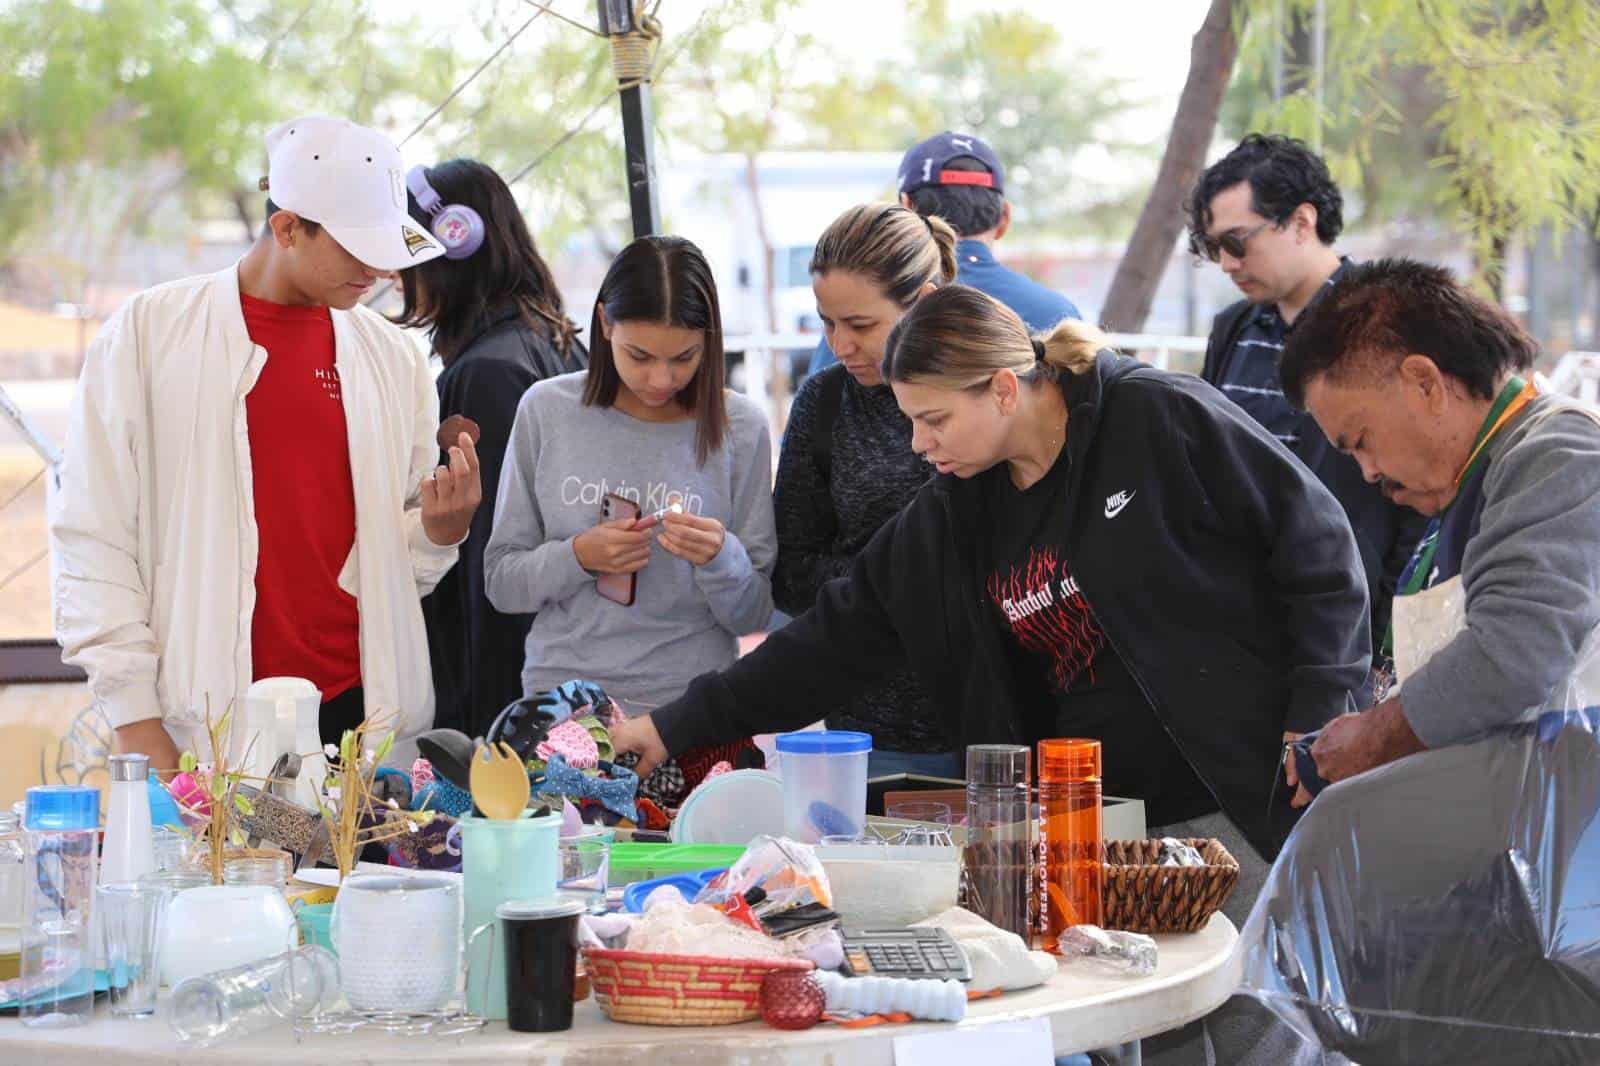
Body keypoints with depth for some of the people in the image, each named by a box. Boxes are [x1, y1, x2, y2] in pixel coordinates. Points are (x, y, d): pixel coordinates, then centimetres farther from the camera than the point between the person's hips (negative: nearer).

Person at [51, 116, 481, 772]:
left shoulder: (392, 356, 11)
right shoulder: (147, 334, 0)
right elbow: (92, 539, -1)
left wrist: (440, 527, -5)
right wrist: (135, 720, -5)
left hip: (363, 709, 3)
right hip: (202, 716, -3)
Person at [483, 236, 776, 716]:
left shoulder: (740, 427, 0)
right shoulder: (547, 410, 2)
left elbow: (753, 615, 5)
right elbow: (501, 581, 6)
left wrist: (719, 558, -14)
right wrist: (577, 557, -11)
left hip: (691, 709, -1)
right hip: (560, 698, 1)